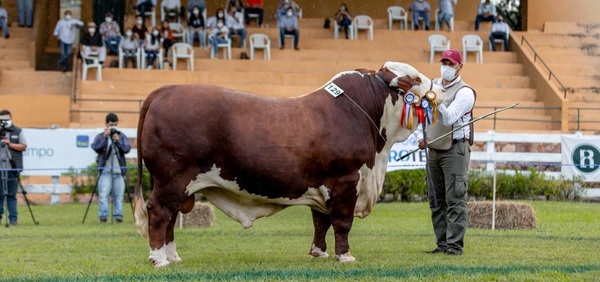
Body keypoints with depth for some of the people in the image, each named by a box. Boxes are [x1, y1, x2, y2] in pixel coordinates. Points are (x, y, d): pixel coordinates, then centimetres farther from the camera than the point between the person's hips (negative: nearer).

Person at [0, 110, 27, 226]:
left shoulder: (18, 131, 8)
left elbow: (23, 146, 2)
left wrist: (10, 144, -9)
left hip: (12, 168, 0)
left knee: (12, 195, 1)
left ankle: (13, 218, 2)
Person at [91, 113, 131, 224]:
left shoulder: (122, 136, 12)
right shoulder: (100, 136, 7)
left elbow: (127, 149, -2)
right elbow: (95, 147, -10)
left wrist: (118, 141, -17)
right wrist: (104, 137, -18)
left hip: (119, 170, 2)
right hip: (105, 170, -2)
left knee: (119, 195, -1)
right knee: (103, 194, -12)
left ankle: (118, 215, 1)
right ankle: (103, 216, -13)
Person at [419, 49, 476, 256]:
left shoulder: (464, 92, -9)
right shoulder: (432, 85, 12)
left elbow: (448, 118, -22)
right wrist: (424, 136, 16)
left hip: (455, 150, -7)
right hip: (433, 149, 7)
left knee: (455, 199, -9)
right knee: (436, 200, 8)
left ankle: (455, 245, -10)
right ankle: (442, 244, 13)